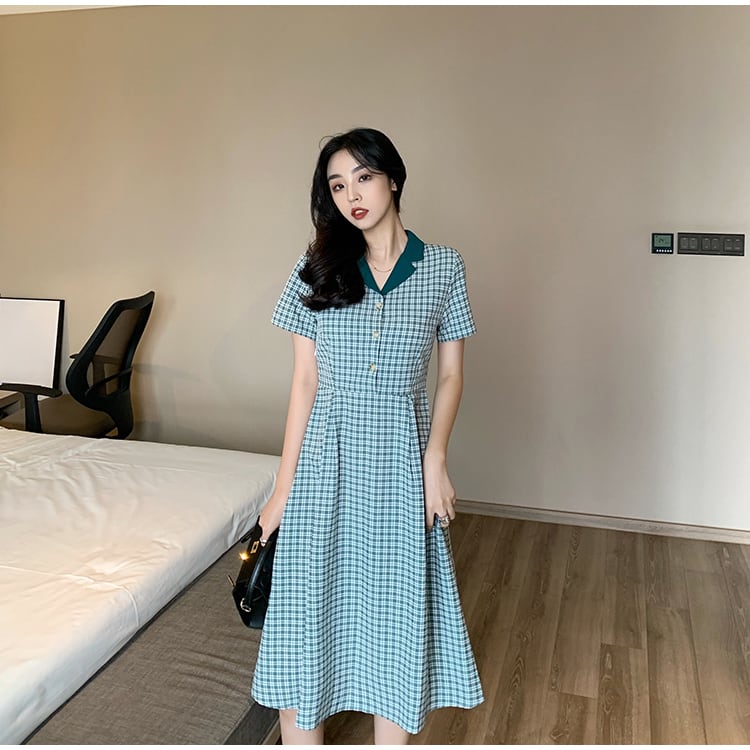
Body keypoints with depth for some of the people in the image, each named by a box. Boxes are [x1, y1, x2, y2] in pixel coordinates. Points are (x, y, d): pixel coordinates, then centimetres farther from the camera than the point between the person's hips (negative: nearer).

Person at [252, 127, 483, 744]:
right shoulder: (317, 271, 2)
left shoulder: (443, 267, 1)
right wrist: (284, 485, 0)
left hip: (401, 459, 0)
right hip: (326, 459, 1)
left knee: (397, 610, 9)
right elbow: (304, 382, 2)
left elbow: (450, 376, 4)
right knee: (306, 606, 5)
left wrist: (435, 456, -11)